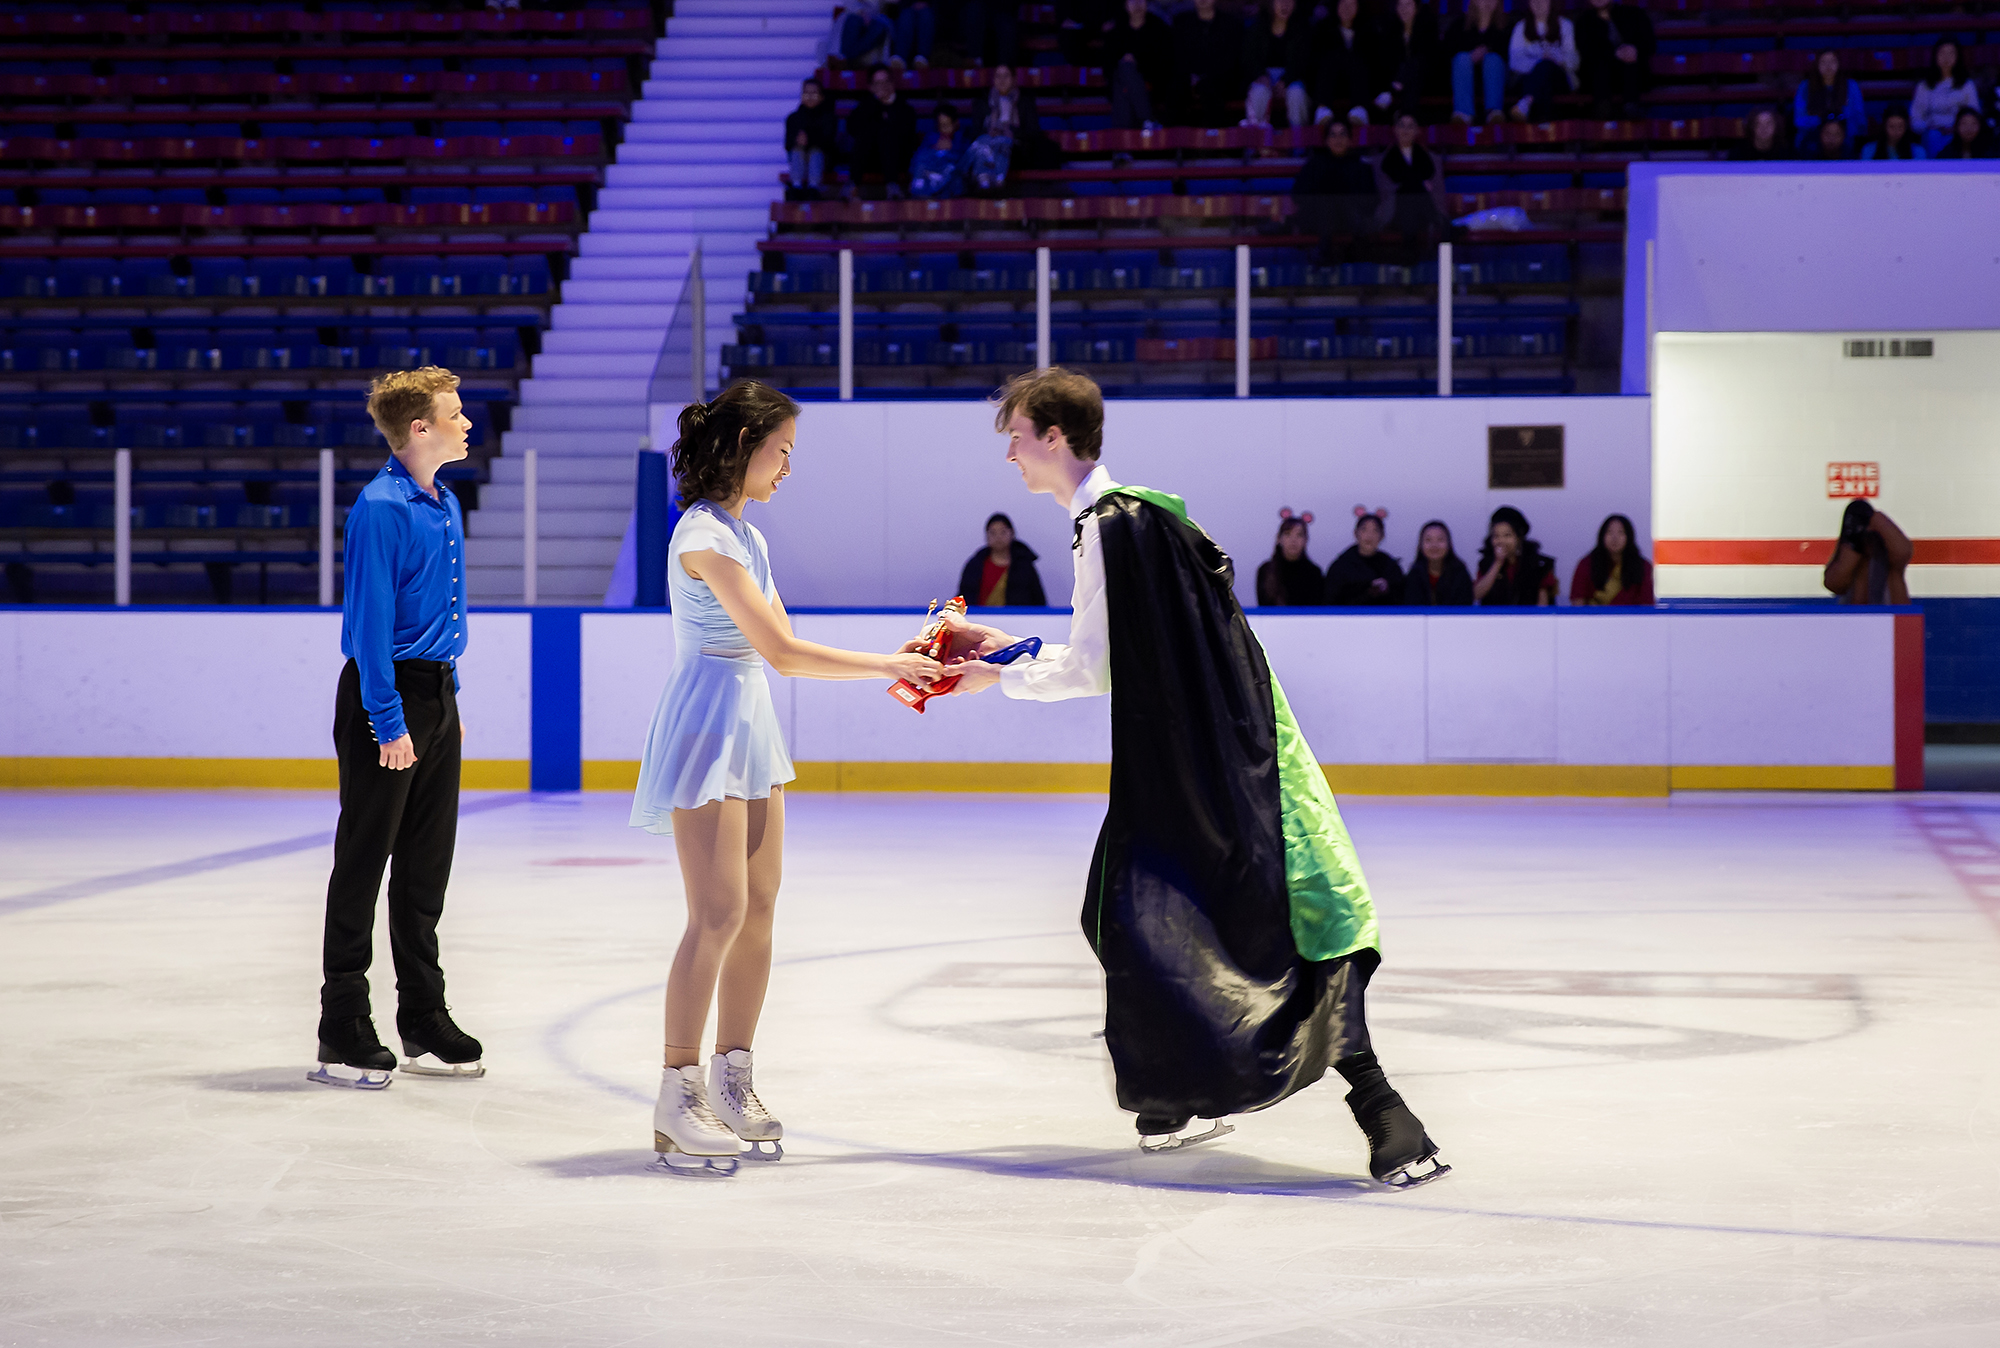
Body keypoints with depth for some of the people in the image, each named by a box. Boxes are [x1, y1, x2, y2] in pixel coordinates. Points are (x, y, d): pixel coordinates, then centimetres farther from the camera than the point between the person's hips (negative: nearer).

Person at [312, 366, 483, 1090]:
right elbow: (371, 622, -19)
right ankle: (343, 1035, 4)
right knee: (363, 865, -2)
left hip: (436, 694, 8)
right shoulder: (380, 508, -16)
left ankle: (425, 1023, 22)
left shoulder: (445, 504, 11)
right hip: (389, 693, -8)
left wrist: (449, 699, 17)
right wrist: (389, 722, -21)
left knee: (427, 866, 13)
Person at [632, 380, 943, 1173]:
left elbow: (784, 647, 12)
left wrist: (890, 670, 3)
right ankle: (678, 1101, -8)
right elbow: (782, 652, -19)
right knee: (720, 914, -12)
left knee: (759, 911, 8)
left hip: (749, 728, 9)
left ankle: (732, 1084, 16)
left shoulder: (745, 534, 14)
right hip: (707, 718, -9)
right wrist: (889, 665, -13)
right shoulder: (706, 535, -16)